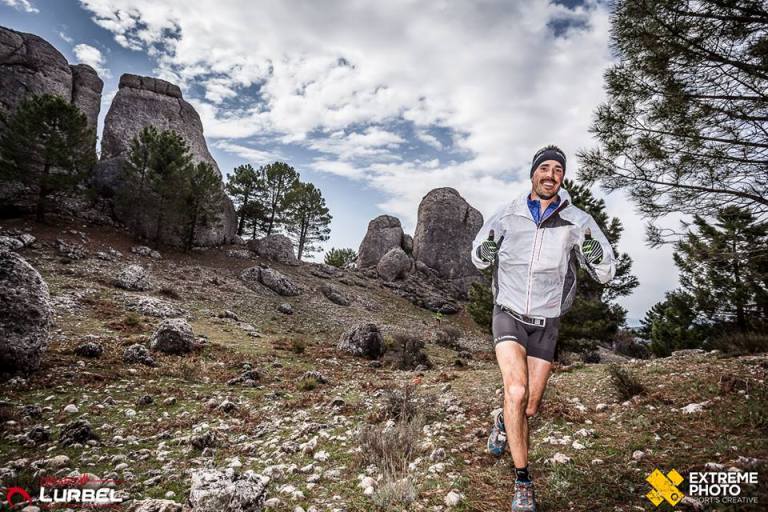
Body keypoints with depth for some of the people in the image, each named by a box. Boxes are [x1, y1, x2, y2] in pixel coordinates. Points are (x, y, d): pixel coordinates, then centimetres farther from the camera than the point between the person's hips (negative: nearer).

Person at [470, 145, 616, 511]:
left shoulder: (578, 221, -8)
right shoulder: (508, 215, -6)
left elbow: (605, 273, -7)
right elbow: (479, 258, 7)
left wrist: (592, 251, -30)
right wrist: (485, 252, -19)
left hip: (545, 323, 1)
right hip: (509, 314, -1)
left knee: (530, 407, 8)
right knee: (516, 391, -22)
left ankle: (502, 423, 46)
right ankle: (523, 481, -4)